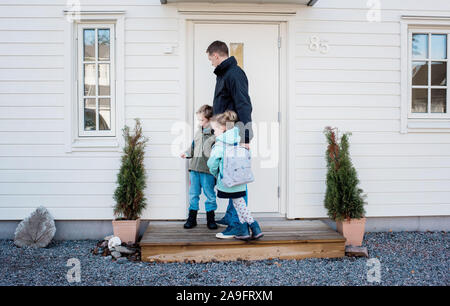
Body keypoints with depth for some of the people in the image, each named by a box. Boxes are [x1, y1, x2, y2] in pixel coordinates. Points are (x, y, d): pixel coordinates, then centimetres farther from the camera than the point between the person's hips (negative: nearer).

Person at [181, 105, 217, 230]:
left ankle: (210, 219, 19)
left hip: (208, 170, -5)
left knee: (210, 194, 5)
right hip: (194, 168, 6)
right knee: (193, 194, 11)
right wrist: (187, 153, 7)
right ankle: (192, 218, 22)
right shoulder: (198, 132, 13)